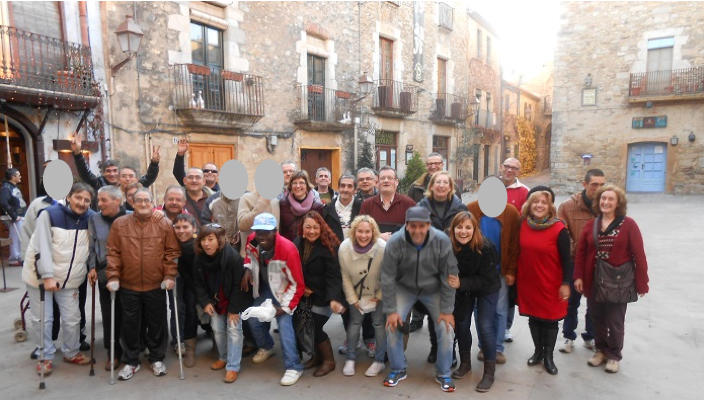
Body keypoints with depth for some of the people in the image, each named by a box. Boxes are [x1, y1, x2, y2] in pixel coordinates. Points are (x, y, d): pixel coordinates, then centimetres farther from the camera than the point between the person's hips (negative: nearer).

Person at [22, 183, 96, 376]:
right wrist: (47, 276, -25)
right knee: (42, 319, 5)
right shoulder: (49, 214, -15)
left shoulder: (90, 218, -3)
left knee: (72, 318, 6)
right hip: (40, 276, -3)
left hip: (69, 280, 3)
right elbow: (42, 248, -20)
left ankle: (71, 352, 26)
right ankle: (46, 356, 22)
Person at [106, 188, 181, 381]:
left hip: (156, 285, -1)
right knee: (130, 324, 13)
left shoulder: (165, 224, -4)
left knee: (157, 323, 11)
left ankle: (157, 359, 29)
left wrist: (169, 276, -10)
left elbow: (172, 252, -4)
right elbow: (113, 252, -1)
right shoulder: (119, 223, -1)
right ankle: (131, 361, 30)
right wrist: (113, 276, -8)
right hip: (128, 285, 1)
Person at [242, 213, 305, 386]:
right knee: (253, 319, 11)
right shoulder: (252, 241, -15)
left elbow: (297, 284, -25)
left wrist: (285, 306, -23)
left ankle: (294, 367, -6)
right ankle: (266, 347, 40)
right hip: (263, 288, 7)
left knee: (284, 324, -19)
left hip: (283, 291, -6)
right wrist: (247, 269, -10)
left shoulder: (288, 249, -33)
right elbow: (250, 254, 11)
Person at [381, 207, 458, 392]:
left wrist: (447, 310, -13)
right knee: (392, 325, -9)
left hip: (433, 289, 0)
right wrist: (391, 310, -15)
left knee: (446, 328, -8)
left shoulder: (442, 241, -27)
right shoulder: (394, 242, -27)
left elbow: (449, 277, -17)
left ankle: (443, 374, 18)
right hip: (404, 288, 0)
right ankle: (398, 369, 17)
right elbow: (388, 278, -17)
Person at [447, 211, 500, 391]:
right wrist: (453, 282, -27)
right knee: (461, 324, 6)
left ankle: (489, 372, 10)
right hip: (464, 289, 3)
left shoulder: (486, 248, -32)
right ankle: (465, 363, 27)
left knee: (484, 326, -7)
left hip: (487, 289, -3)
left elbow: (485, 279, -27)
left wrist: (461, 283, -38)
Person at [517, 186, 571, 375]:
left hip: (550, 285, -3)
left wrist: (565, 284, -10)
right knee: (533, 317, 16)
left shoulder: (559, 229, -14)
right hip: (528, 282, 3)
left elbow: (566, 260, -10)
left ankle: (548, 356, 29)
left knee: (550, 320, 11)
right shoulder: (523, 224, -3)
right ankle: (538, 351, 35)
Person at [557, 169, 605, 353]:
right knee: (572, 302, 14)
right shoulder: (568, 206, -10)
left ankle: (591, 337, 36)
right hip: (574, 263, -1)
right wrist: (575, 250, -18)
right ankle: (569, 336, 31)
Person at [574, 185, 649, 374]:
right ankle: (601, 350, 33)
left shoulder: (628, 224, -9)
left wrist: (641, 283, -9)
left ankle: (614, 356, 27)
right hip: (594, 281, 3)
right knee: (597, 319, 14)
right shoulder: (591, 225, 3)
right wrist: (578, 276, -3)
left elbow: (639, 255, -9)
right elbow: (581, 253, 3)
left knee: (615, 321, 8)